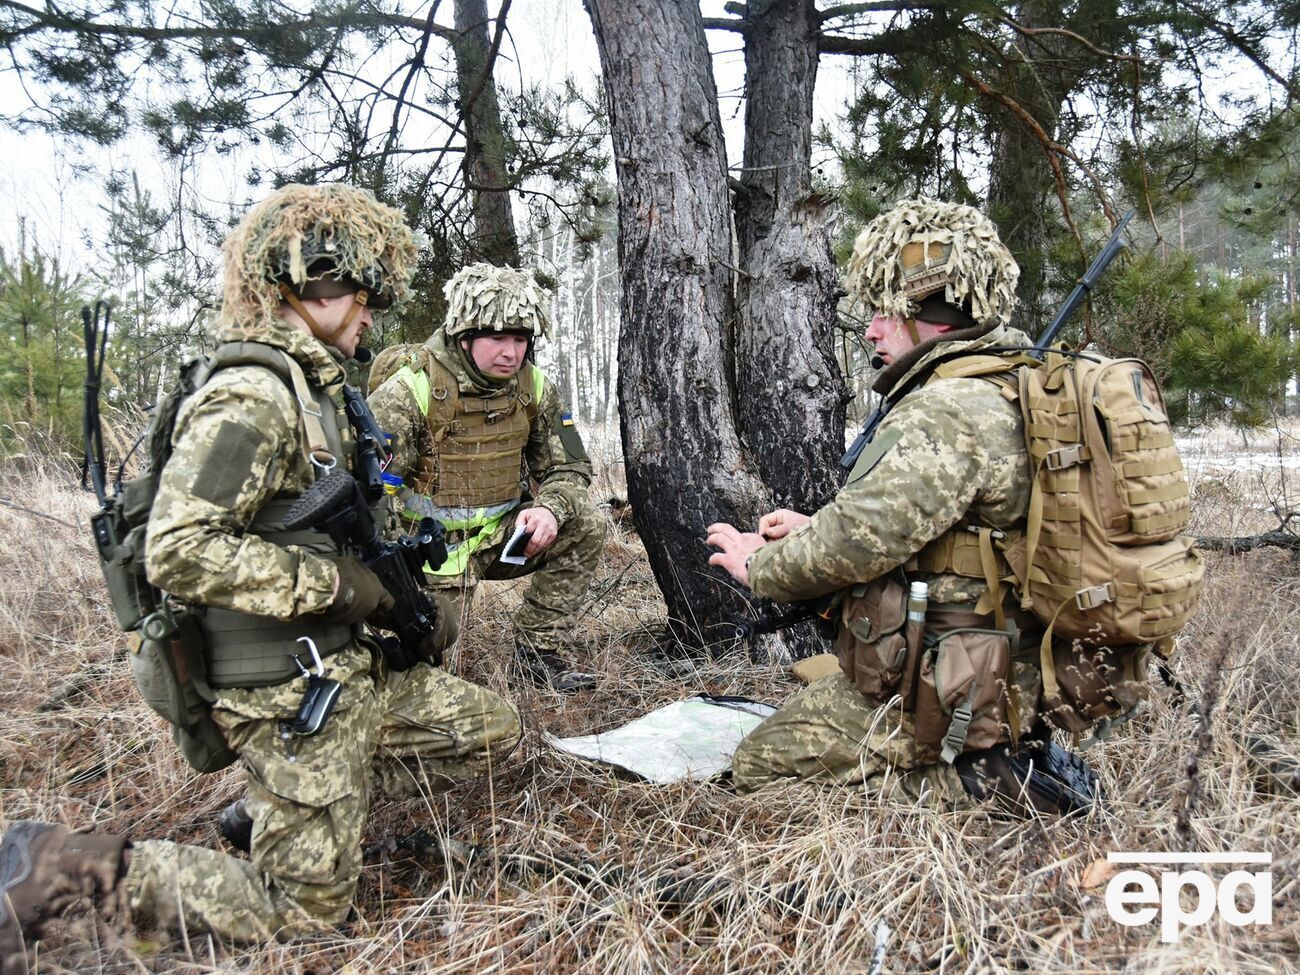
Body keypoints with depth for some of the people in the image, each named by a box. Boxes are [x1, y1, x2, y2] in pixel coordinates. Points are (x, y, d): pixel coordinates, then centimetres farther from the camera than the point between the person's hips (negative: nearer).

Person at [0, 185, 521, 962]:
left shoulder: (310, 388, 11)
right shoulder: (250, 397, -20)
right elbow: (177, 552, -28)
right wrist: (331, 583, -22)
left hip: (350, 668, 9)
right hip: (287, 694, -9)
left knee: (493, 731, 15)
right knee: (309, 905, 2)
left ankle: (287, 796, 19)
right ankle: (67, 868, 9)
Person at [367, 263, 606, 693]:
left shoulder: (533, 387, -1)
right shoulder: (409, 389, -18)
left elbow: (567, 468, 5)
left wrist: (550, 508, -19)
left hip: (499, 532, 5)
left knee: (586, 525, -15)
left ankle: (539, 652, -5)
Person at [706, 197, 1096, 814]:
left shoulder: (949, 413, -23)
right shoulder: (1012, 389, 11)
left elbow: (856, 542, -24)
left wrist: (759, 565, -5)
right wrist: (815, 527, 9)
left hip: (942, 693, -10)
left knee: (761, 765, 1)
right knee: (805, 712, 25)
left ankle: (973, 784, -6)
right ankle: (997, 753, 12)